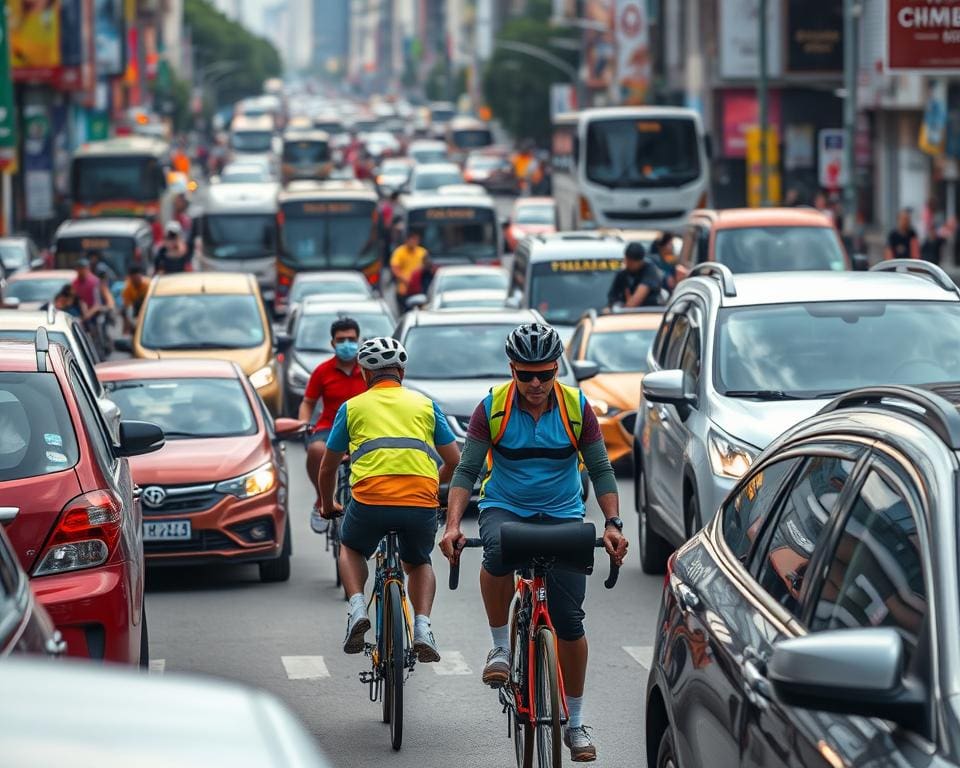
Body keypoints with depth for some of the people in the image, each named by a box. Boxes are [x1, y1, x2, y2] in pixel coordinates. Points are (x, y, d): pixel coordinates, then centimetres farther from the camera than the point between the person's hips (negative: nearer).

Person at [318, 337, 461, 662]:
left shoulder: (353, 406, 18)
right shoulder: (425, 405, 20)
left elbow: (328, 468, 25)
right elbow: (454, 462, 21)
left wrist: (327, 505, 43)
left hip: (370, 501, -1)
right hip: (422, 504, 1)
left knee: (351, 549, 31)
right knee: (419, 563, 29)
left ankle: (357, 606, 5)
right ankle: (422, 625, 5)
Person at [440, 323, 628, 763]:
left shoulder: (576, 407, -7)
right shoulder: (493, 408, -9)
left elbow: (600, 470, -2)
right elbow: (467, 470, -9)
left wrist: (613, 523, -15)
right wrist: (453, 524, -23)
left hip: (562, 516, 1)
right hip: (504, 508, -1)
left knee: (569, 620, -6)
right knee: (499, 550, -38)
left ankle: (574, 722, 10)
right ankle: (500, 647, -17)